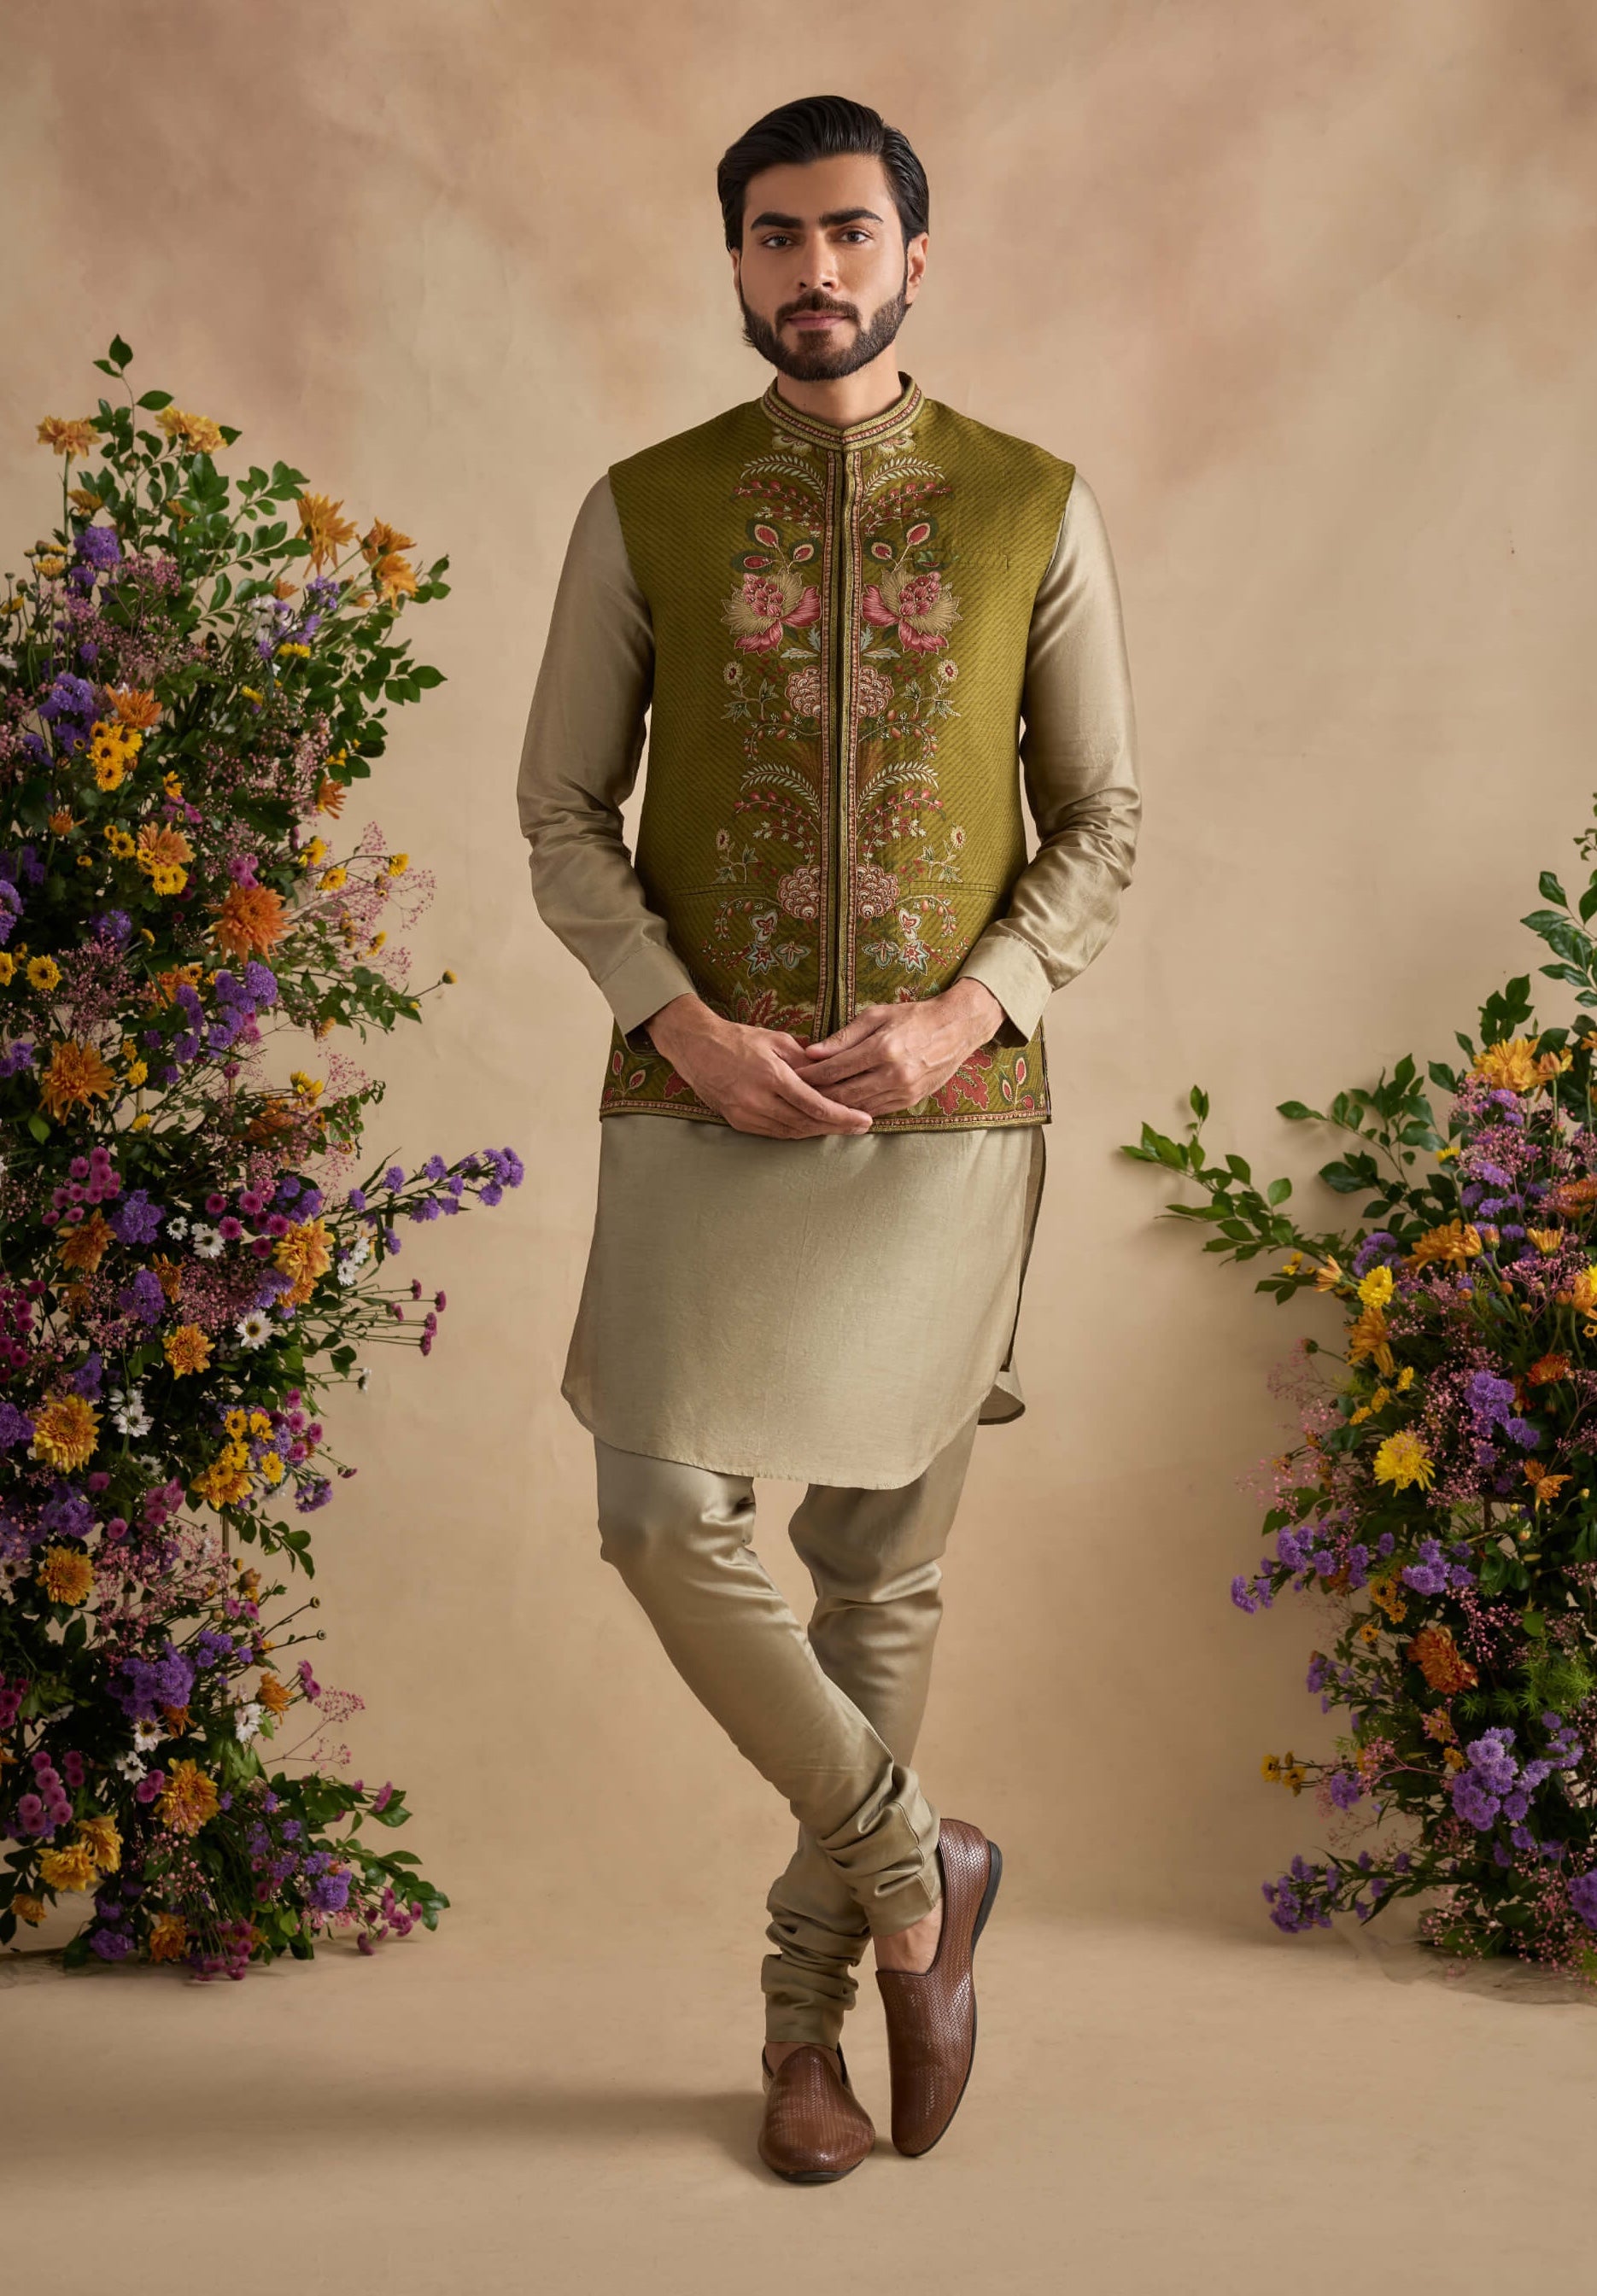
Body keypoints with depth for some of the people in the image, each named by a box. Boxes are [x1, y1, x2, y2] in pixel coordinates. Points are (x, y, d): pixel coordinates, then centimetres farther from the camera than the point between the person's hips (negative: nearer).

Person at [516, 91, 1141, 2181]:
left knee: (884, 1564, 6)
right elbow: (563, 813, 4)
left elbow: (1104, 824, 5)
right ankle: (912, 1867, 13)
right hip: (702, 1112, 0)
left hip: (950, 1115, 0)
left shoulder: (1036, 510, 3)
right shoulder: (645, 511, 4)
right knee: (668, 1517, -12)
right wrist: (681, 1024, -12)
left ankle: (809, 2009, 24)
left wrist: (972, 1011, -13)